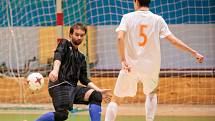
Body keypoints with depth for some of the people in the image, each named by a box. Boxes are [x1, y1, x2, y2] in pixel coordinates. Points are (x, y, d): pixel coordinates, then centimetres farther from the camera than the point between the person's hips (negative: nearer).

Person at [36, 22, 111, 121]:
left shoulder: (81, 57, 27)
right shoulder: (65, 44, 9)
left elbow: (84, 79, 23)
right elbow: (58, 56, -13)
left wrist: (99, 91, 9)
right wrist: (55, 70, -35)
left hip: (72, 87, 7)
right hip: (60, 85, -6)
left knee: (96, 96, -18)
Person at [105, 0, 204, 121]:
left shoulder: (128, 17, 0)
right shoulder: (157, 19, 3)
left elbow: (120, 38, -15)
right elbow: (173, 40, -4)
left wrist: (123, 60, -15)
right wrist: (194, 53, -1)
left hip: (130, 65, -1)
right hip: (151, 66, 2)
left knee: (116, 99, 8)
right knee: (151, 93, 28)